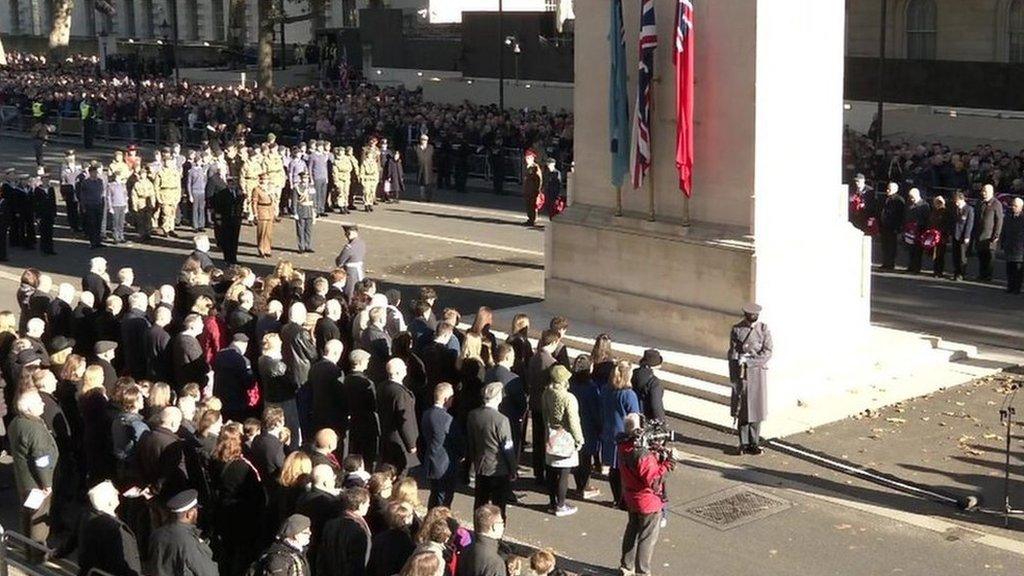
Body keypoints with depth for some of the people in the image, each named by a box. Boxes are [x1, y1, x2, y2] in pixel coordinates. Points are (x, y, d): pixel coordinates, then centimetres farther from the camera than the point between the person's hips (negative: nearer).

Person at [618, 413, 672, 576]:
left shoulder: (623, 447, -6)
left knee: (632, 531, 24)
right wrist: (666, 464, -23)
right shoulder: (643, 455, -31)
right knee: (648, 538, 9)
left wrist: (656, 455, -9)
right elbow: (654, 481, -27)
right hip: (649, 502, -8)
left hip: (630, 499, 8)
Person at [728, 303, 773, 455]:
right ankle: (744, 443, 12)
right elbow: (732, 354, -1)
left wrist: (748, 360, -16)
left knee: (756, 408, 4)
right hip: (741, 374, 0)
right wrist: (733, 377, -6)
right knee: (742, 409, 3)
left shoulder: (764, 329, -1)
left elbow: (767, 352, -6)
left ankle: (754, 443, 13)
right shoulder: (737, 329, -1)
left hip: (758, 372, 0)